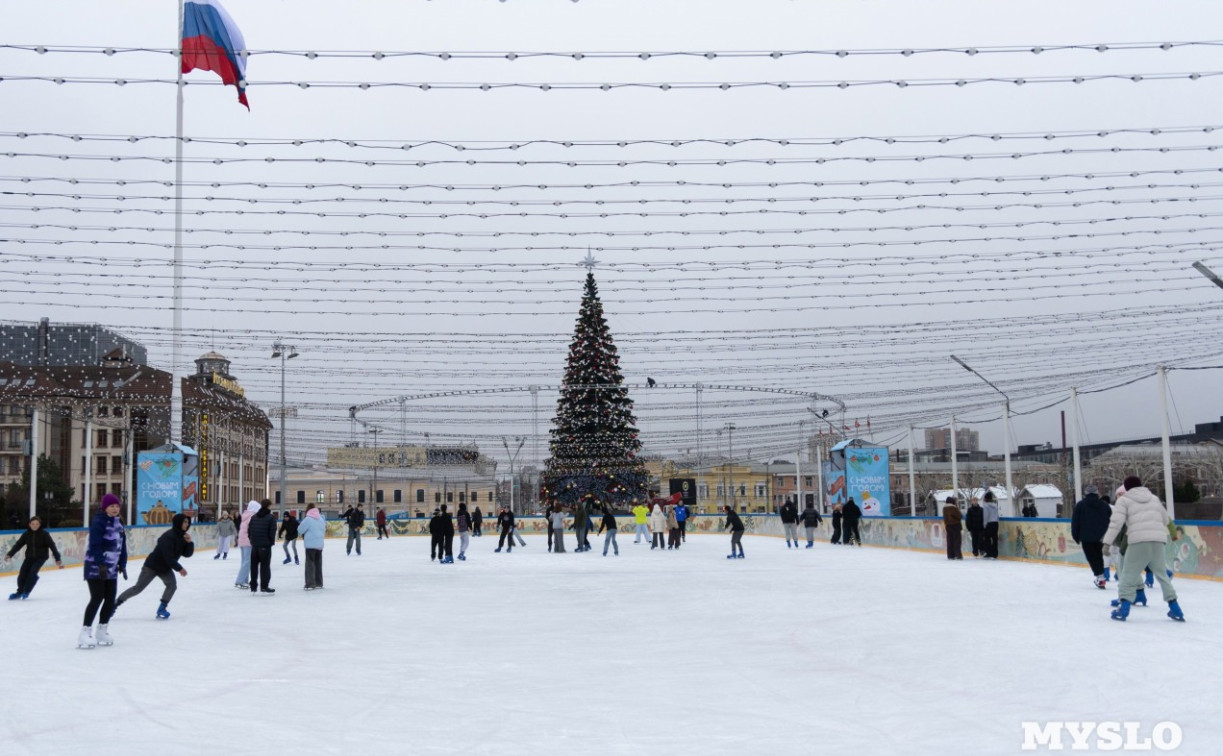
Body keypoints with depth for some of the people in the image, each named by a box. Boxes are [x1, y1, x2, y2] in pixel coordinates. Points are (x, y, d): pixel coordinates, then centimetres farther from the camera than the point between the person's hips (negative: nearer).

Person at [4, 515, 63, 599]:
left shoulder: (44, 534, -13)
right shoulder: (26, 534, -4)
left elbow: (52, 546, -14)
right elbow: (18, 545, -3)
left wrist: (57, 559, -19)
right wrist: (9, 554, -14)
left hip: (41, 557, -3)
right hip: (29, 557, 3)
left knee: (32, 572, -21)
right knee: (22, 574, -5)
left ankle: (26, 592, -3)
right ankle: (19, 592, 20)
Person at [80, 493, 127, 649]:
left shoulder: (119, 522, 13)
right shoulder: (98, 521, -13)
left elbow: (122, 545, 16)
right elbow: (95, 545, -20)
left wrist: (122, 564, 12)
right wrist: (101, 565, -24)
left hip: (111, 569, 8)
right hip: (95, 567, -8)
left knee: (110, 600, 8)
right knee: (97, 598, -11)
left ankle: (101, 631, 20)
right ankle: (85, 633, -4)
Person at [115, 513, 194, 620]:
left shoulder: (182, 536, -1)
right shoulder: (169, 536, -27)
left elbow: (187, 554, -1)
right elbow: (168, 556, -29)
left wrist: (189, 542, -18)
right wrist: (179, 568, -22)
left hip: (165, 568, 7)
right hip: (152, 565, -7)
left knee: (172, 584, -16)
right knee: (138, 588, -1)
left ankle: (162, 609, -6)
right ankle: (116, 603, 16)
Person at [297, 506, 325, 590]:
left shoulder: (308, 519, -14)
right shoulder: (321, 519, 7)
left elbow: (300, 530, -9)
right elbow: (323, 530, 12)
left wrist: (303, 534, 10)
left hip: (310, 545, -6)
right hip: (320, 545, 6)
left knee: (310, 564, -1)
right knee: (318, 564, 13)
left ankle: (310, 584, -4)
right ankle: (319, 584, 18)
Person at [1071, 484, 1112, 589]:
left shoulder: (1080, 505, -2)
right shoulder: (1105, 505, 8)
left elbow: (1075, 522, -3)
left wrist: (1076, 536, 6)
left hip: (1086, 538, -4)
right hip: (1101, 537, 4)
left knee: (1092, 557, -1)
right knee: (1099, 556, 19)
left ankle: (1100, 577, -14)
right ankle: (1100, 576, 26)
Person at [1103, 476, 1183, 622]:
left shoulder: (1124, 500, 7)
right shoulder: (1154, 498, 22)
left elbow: (1116, 522, -5)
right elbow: (1166, 520, 25)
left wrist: (1107, 542, -4)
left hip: (1138, 541, -5)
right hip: (1158, 540, 5)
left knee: (1129, 574, 2)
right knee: (1161, 574, 18)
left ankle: (1123, 608, -9)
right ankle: (1175, 609, 19)